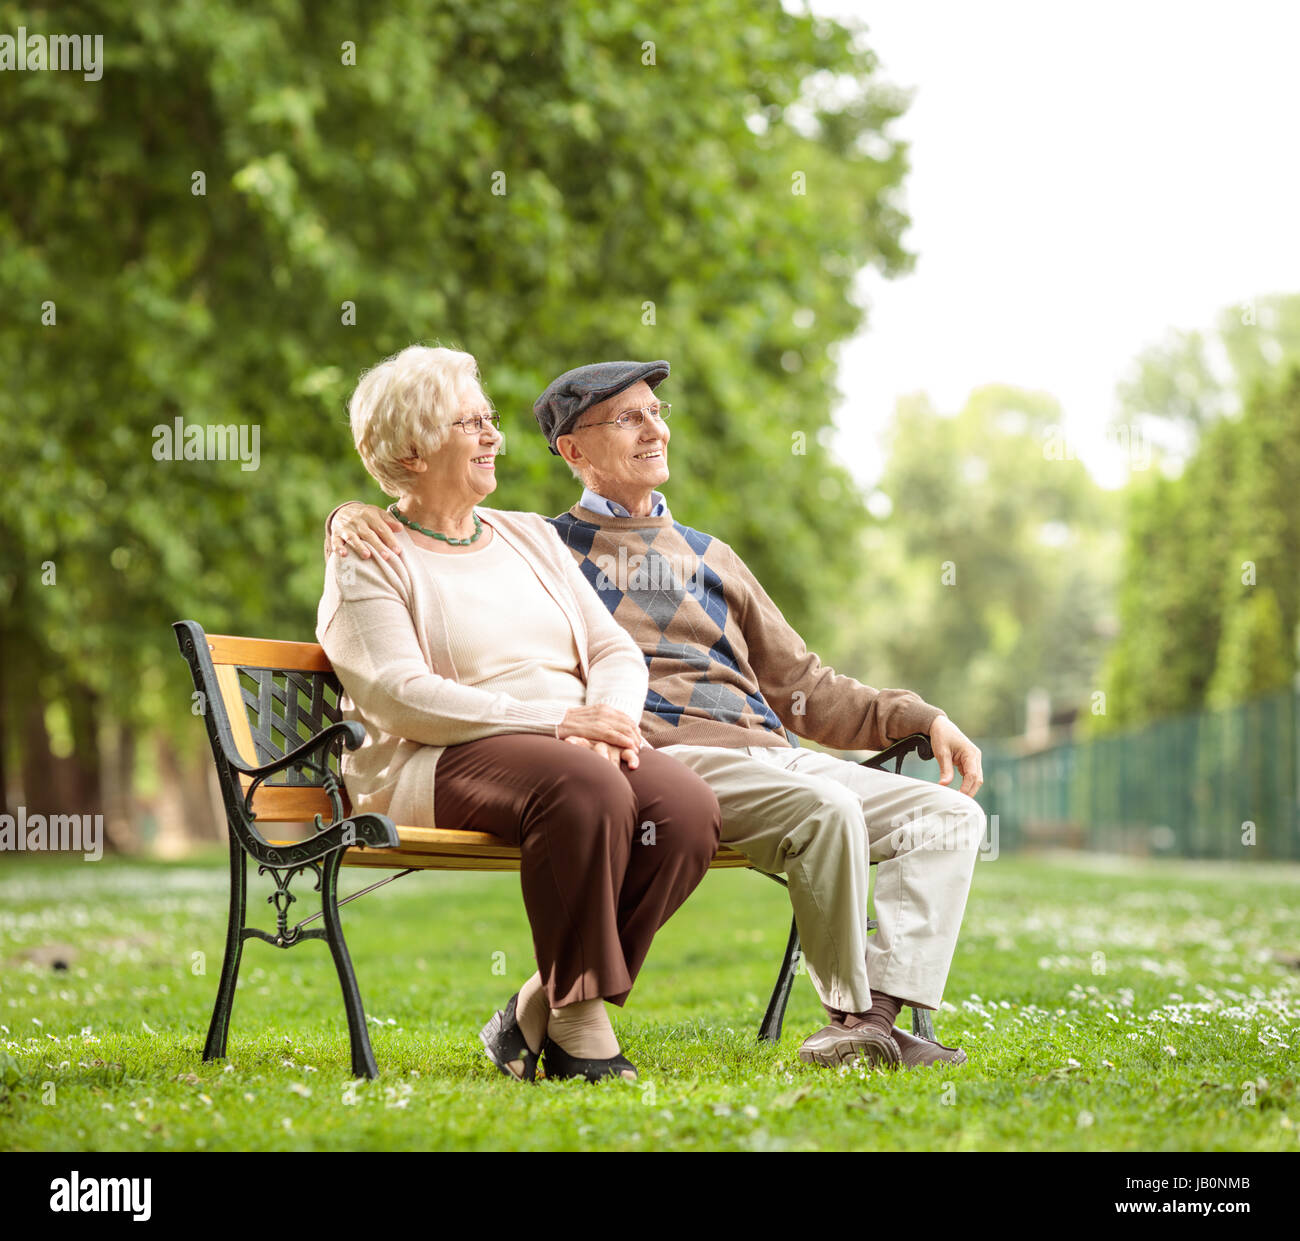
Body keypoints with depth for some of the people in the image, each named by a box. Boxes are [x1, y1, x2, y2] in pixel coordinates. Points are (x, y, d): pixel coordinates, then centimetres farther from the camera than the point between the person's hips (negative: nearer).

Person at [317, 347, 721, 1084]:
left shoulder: (530, 536, 24)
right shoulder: (369, 564, 4)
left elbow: (616, 648, 17)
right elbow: (401, 697, -11)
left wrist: (612, 717, -8)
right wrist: (557, 722, -19)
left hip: (578, 743, 6)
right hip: (440, 765, -6)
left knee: (689, 808, -25)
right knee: (584, 788, -37)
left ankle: (539, 1014, -13)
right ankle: (578, 1027, -22)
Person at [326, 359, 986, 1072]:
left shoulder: (707, 556, 29)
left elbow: (802, 687, 29)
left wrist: (922, 719, 17)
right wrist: (352, 517, -10)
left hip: (769, 754, 7)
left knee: (951, 814, -10)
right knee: (827, 810, -32)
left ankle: (878, 1014, -23)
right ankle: (850, 1013, -17)